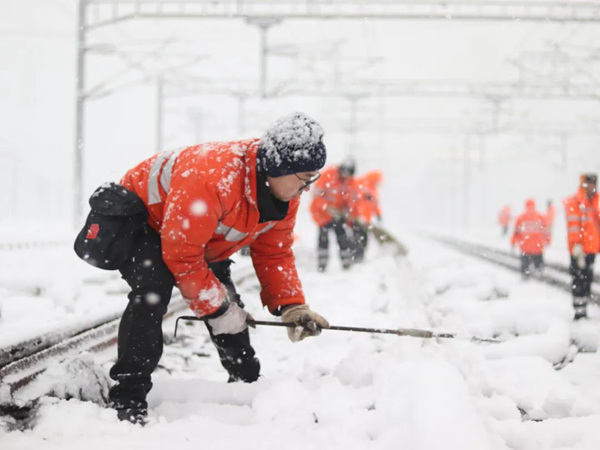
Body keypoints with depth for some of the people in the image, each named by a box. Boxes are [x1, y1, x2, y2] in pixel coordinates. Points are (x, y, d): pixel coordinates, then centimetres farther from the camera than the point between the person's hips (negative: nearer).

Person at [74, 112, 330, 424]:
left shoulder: (286, 190, -16)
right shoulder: (211, 178, -43)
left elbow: (274, 252, -2)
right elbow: (180, 253, -36)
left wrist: (291, 306, -15)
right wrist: (217, 308, -27)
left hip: (203, 239, 8)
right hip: (142, 218, -8)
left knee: (227, 303, 9)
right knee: (152, 292, -31)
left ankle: (248, 385, 34)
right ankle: (127, 399, -25)